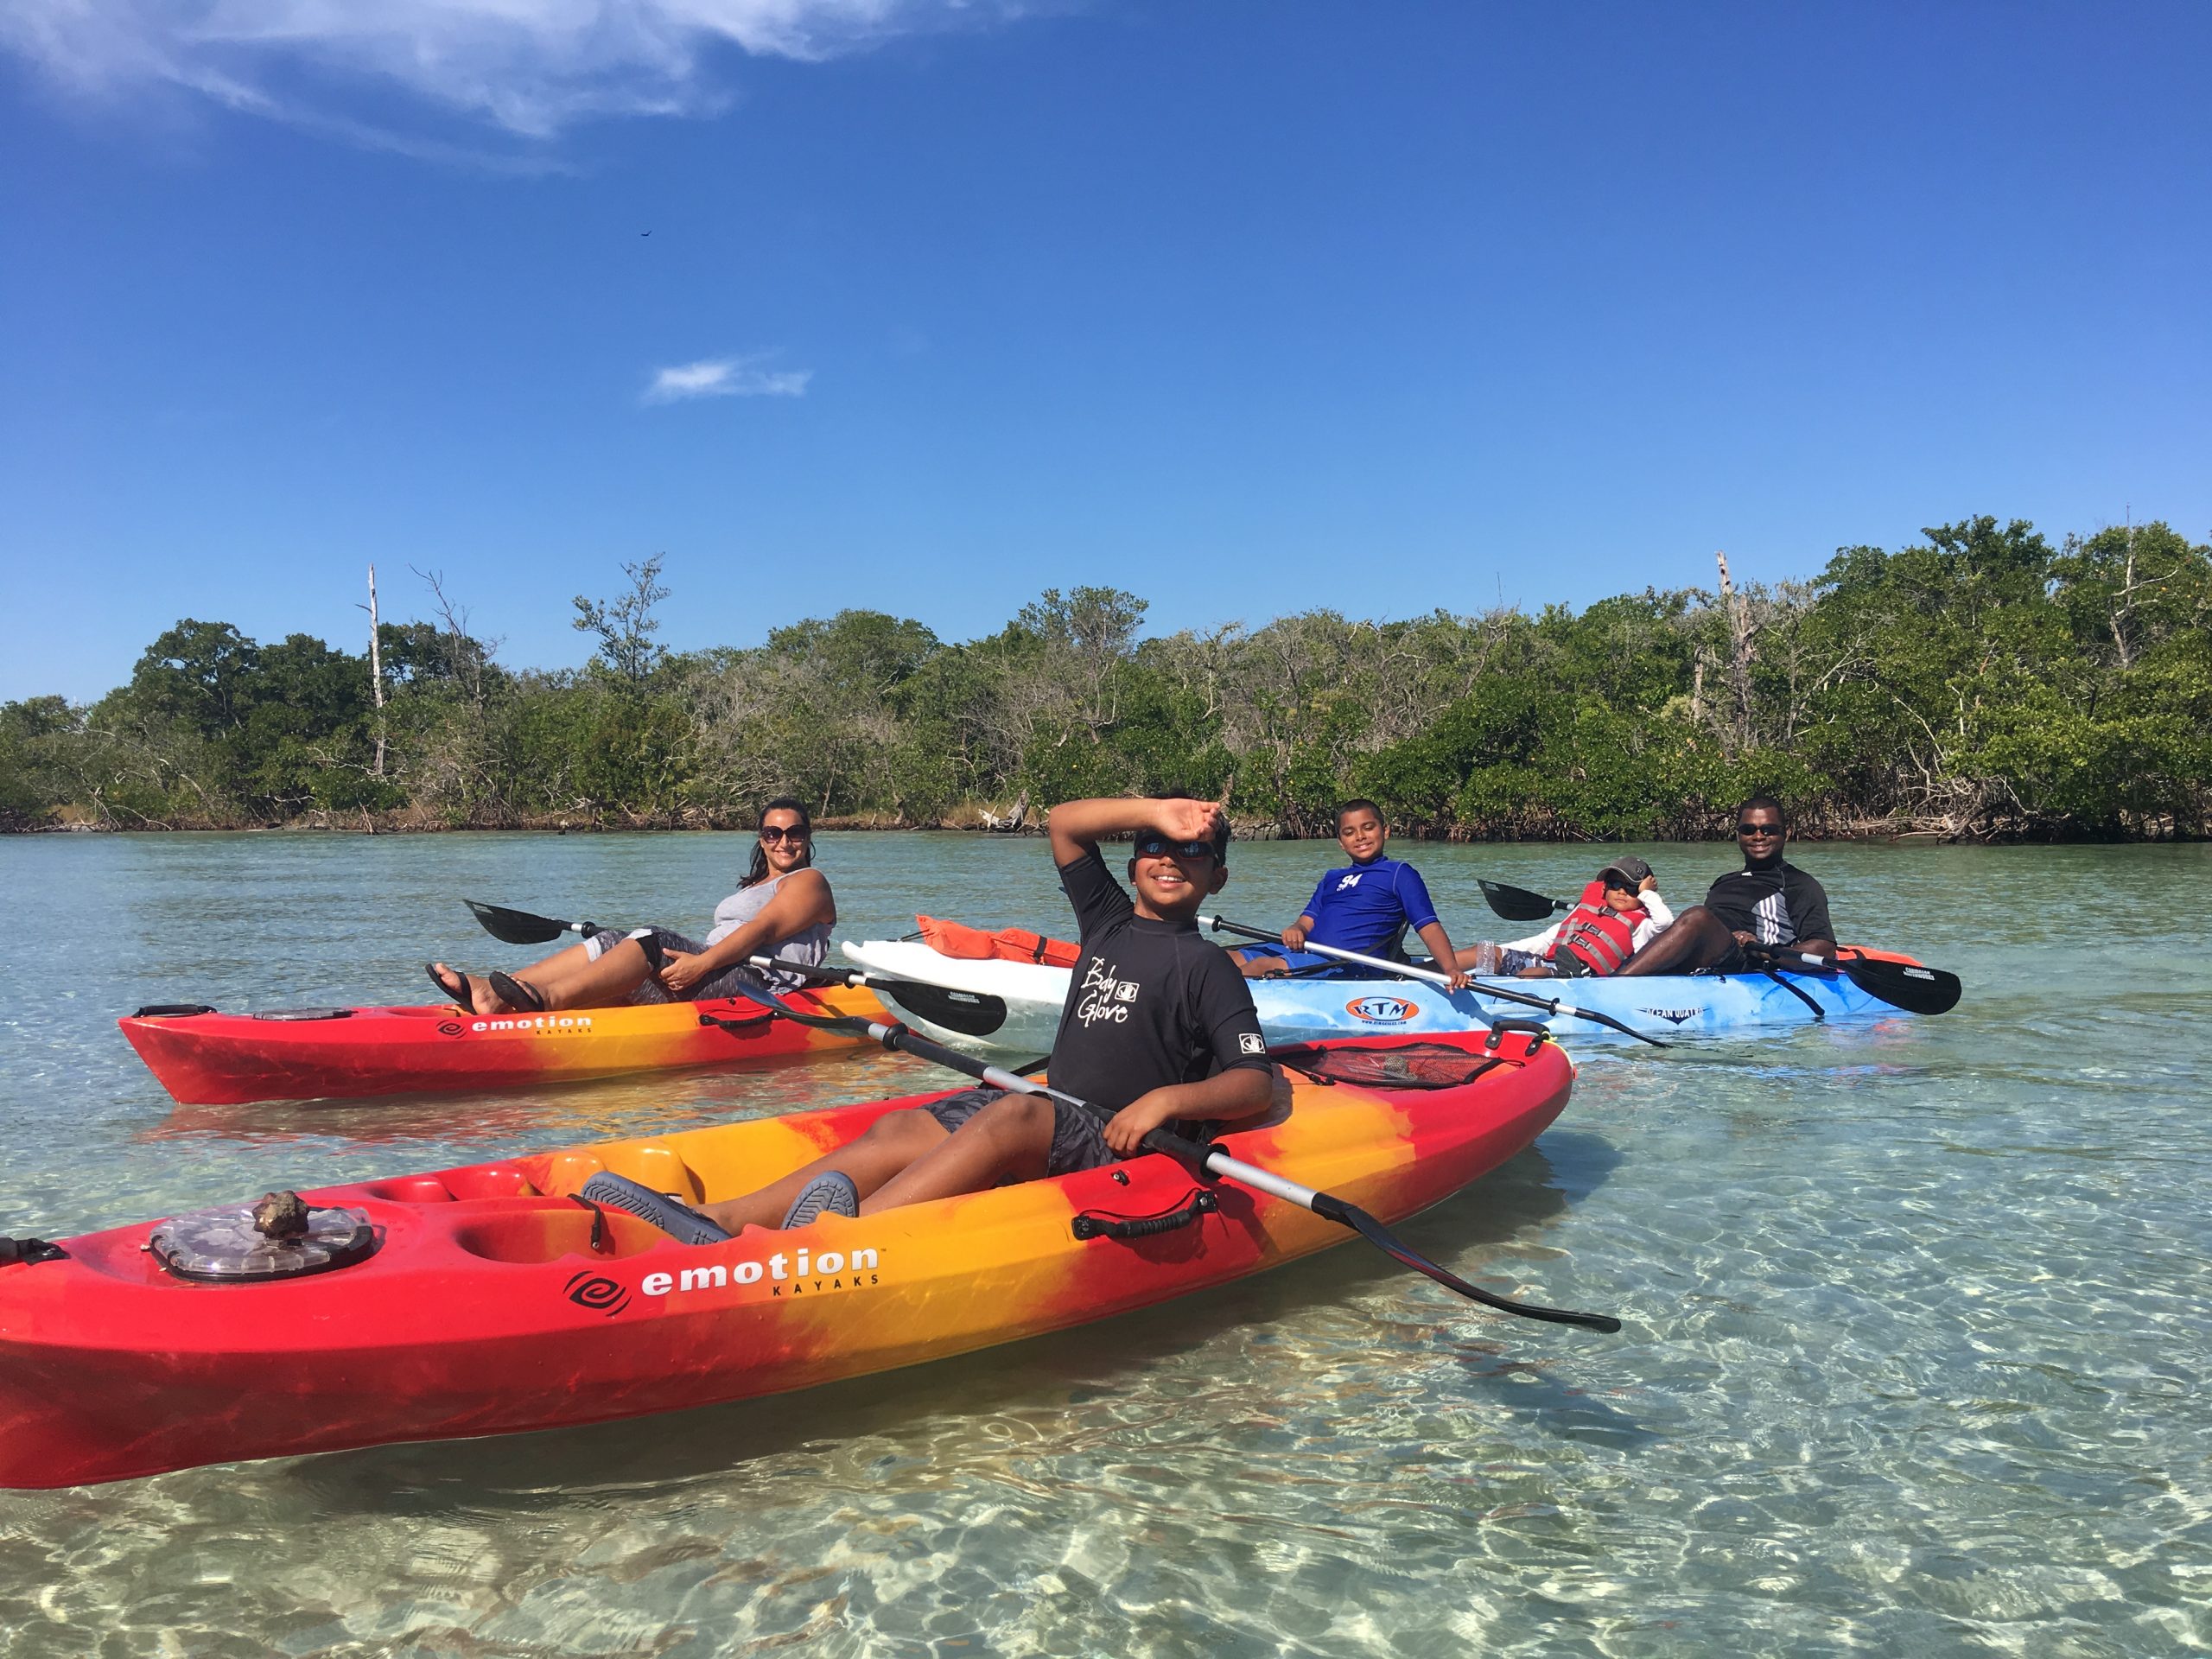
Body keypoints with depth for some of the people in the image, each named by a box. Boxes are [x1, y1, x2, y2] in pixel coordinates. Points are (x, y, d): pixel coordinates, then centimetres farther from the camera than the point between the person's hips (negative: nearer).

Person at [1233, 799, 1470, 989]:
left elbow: (1429, 926, -1)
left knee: (1263, 965, -29)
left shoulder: (1399, 874, 8)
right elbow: (1308, 920, 20)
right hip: (1307, 952, 8)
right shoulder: (1332, 878, 29)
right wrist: (1295, 930, -7)